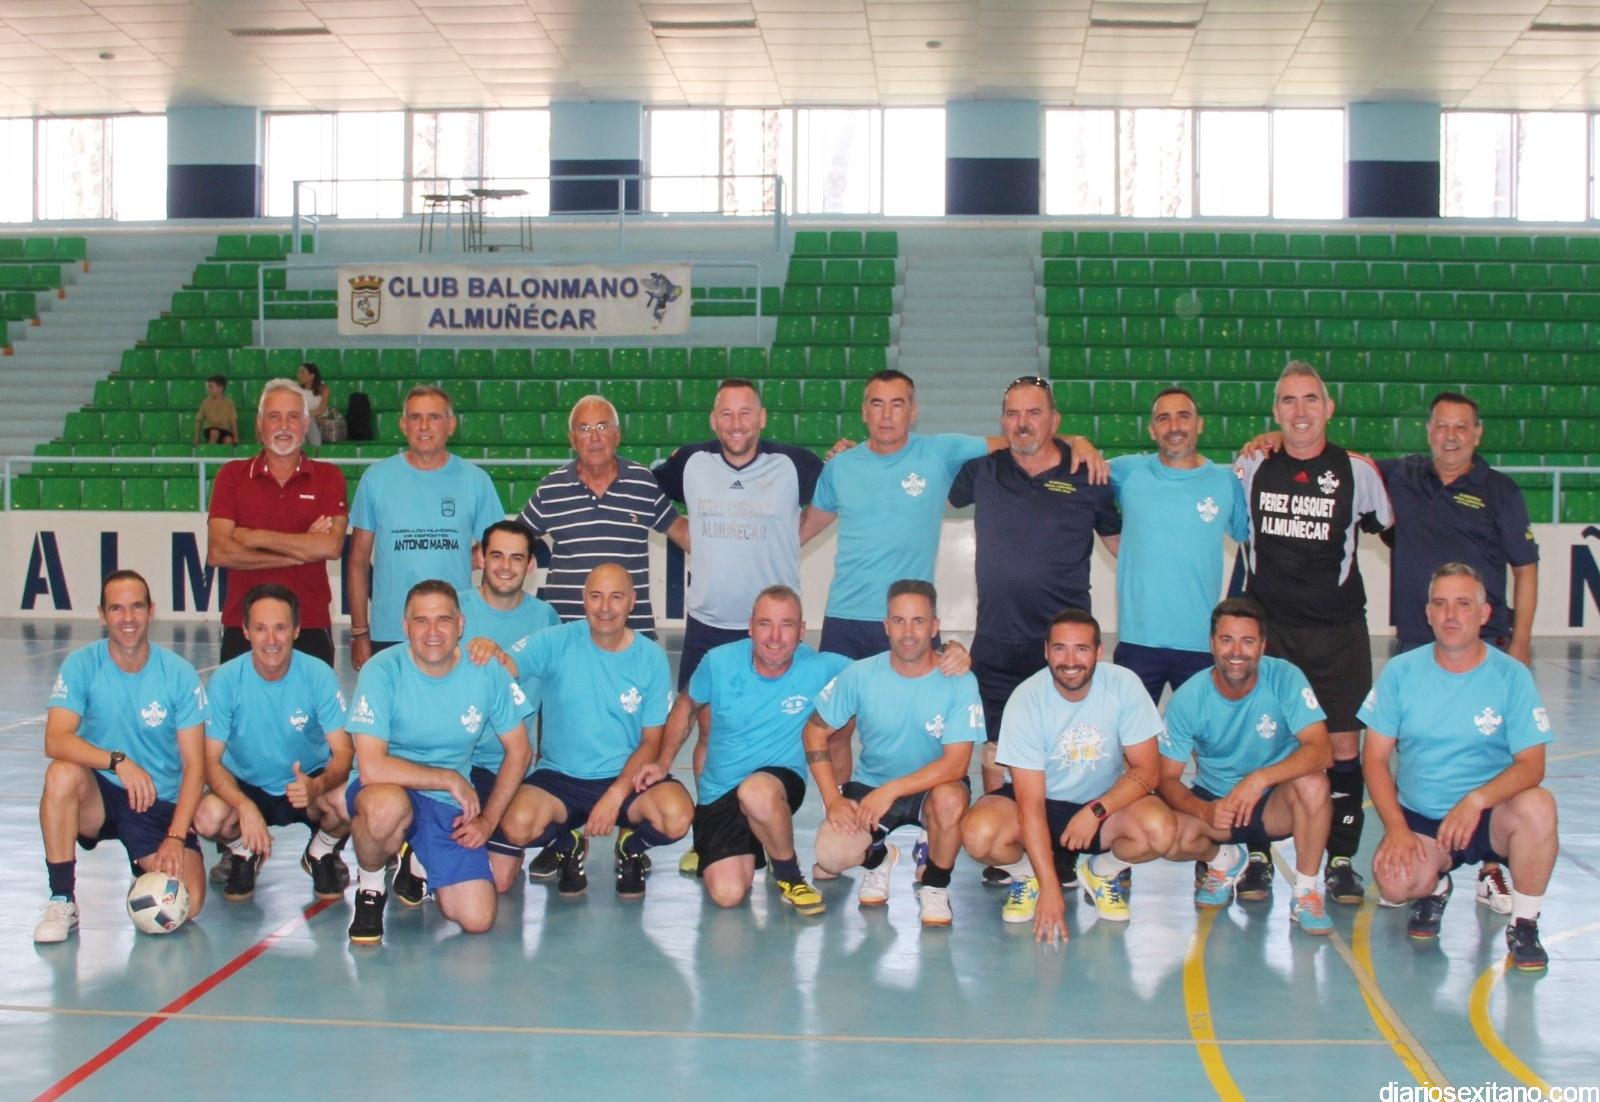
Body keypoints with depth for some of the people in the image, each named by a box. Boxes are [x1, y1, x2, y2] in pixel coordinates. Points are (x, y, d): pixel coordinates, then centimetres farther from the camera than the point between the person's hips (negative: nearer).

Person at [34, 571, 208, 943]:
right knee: (61, 773, -34)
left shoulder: (179, 674, -8)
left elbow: (194, 764, -8)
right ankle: (62, 902, -19)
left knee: (186, 903, -20)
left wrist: (176, 837, -19)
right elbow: (55, 741, -21)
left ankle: (149, 866, 18)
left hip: (161, 804, 0)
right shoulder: (81, 665, -8)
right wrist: (118, 761, -37)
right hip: (99, 797, 0)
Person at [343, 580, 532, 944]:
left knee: (477, 920, -10)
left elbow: (519, 750, 5)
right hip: (386, 791, -3)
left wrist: (488, 819, -2)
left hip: (449, 805, 4)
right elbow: (372, 768, -27)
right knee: (388, 805, -41)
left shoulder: (487, 671, -8)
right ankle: (370, 886, -6)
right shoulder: (382, 671, -19)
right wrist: (451, 780, -20)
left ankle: (417, 864, 24)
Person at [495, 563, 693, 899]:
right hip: (560, 776, 0)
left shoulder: (651, 658, -3)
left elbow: (651, 740, -2)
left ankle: (632, 845, 10)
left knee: (677, 817, -30)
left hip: (627, 777, 0)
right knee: (517, 825, -30)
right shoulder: (556, 643, -6)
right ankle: (568, 845, 9)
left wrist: (615, 795, -16)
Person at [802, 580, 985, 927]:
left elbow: (956, 764, -23)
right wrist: (832, 799, -12)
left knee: (950, 799, -38)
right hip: (869, 785, 2)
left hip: (931, 787, -2)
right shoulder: (860, 675, -11)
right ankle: (877, 858, 16)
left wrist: (891, 791, -33)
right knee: (831, 856, -24)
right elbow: (815, 732, -1)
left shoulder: (959, 683, -17)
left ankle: (935, 885, -7)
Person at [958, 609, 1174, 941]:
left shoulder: (1124, 686, -17)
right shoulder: (1026, 700, -21)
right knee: (978, 833, -31)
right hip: (1043, 804, -1)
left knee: (1159, 829, -30)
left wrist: (1096, 811, -29)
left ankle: (1103, 871, 4)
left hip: (1107, 803, 1)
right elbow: (1031, 803, -22)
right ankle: (1026, 873, 5)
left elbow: (1147, 770, -13)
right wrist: (1048, 887, -28)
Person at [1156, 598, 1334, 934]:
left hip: (1276, 804, -1)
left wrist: (1260, 778, -43)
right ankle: (1223, 858, 8)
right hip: (1213, 800, 1)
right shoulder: (1188, 698, -14)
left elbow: (1321, 749, -27)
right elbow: (1167, 777, -12)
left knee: (1312, 781, -34)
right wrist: (1205, 811, -33)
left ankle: (1307, 893, -13)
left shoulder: (1285, 678, -17)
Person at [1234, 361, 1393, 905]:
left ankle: (1341, 860, 13)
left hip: (1338, 631, 0)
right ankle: (1257, 857, 15)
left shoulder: (1356, 471, -1)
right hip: (1267, 626, 1)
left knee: (1343, 745, 1)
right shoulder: (1251, 467, 3)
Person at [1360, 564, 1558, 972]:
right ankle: (1434, 886, 11)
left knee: (1537, 806, -33)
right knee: (1395, 880, -29)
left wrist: (1476, 800, -30)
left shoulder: (1511, 676, -6)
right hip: (1419, 820, 1)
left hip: (1489, 817, -1)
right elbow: (1376, 758, 0)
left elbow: (1531, 765, -12)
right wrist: (1396, 827, -14)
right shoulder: (1400, 671, -2)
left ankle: (1524, 924, -9)